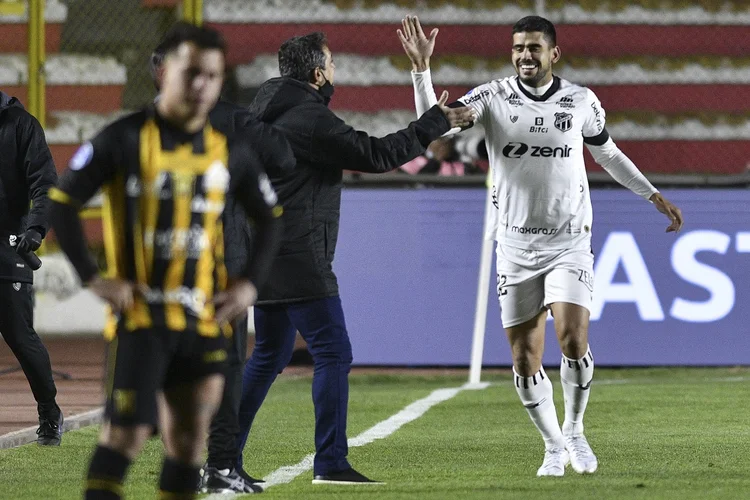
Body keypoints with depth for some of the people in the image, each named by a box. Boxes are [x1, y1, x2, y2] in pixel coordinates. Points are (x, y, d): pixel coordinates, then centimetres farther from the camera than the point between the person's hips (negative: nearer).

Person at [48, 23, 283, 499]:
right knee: (126, 432, -13)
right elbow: (62, 202, -4)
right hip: (141, 315, -5)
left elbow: (271, 219, 21)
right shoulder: (126, 139, -5)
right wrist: (94, 278, -10)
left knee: (189, 438, 6)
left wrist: (251, 283, 7)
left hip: (206, 319, 5)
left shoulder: (231, 151, 9)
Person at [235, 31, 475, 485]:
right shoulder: (310, 119, -16)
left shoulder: (266, 113, 15)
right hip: (298, 260, -10)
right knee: (333, 353, -8)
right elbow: (376, 155, -17)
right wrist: (438, 122, -10)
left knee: (269, 356, 18)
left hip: (266, 257, 10)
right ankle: (331, 463, -12)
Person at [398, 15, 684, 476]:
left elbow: (607, 153, 18)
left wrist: (653, 195, 19)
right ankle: (554, 447, 22)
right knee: (525, 361, 1)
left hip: (570, 244, 0)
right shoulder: (493, 98, -3)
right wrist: (421, 69, -29)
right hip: (517, 245, 0)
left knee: (573, 338, -19)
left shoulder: (582, 101, 1)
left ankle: (574, 430, 6)